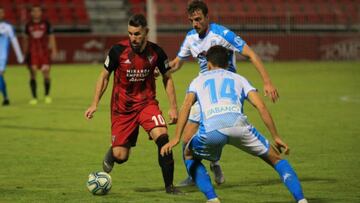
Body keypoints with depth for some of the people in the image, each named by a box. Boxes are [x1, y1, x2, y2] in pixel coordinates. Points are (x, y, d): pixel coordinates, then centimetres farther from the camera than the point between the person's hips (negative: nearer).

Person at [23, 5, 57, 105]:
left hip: (44, 51, -1)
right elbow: (26, 39, 16)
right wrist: (25, 52, 15)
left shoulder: (46, 24, 4)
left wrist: (54, 50, -1)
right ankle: (34, 97, -2)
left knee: (46, 72, -4)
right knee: (33, 73, -5)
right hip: (32, 52, 1)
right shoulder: (28, 25, 7)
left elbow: (51, 37, 6)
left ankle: (47, 95, 15)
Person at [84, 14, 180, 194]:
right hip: (122, 108, -1)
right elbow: (104, 76, 1)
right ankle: (112, 153, 38)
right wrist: (95, 104, -4)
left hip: (147, 103, 1)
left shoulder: (156, 52, -10)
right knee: (120, 157, -3)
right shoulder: (118, 50, -14)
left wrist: (173, 107, 0)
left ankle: (169, 185, -16)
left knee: (162, 136, -26)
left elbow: (167, 78, 5)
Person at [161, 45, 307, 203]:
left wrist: (176, 138, 5)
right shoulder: (239, 79, 31)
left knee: (189, 155, 30)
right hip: (238, 124, 1)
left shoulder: (198, 80, 30)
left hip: (210, 129, -1)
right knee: (275, 159, 18)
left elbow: (186, 106, 11)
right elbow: (260, 106, 17)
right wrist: (276, 137, 17)